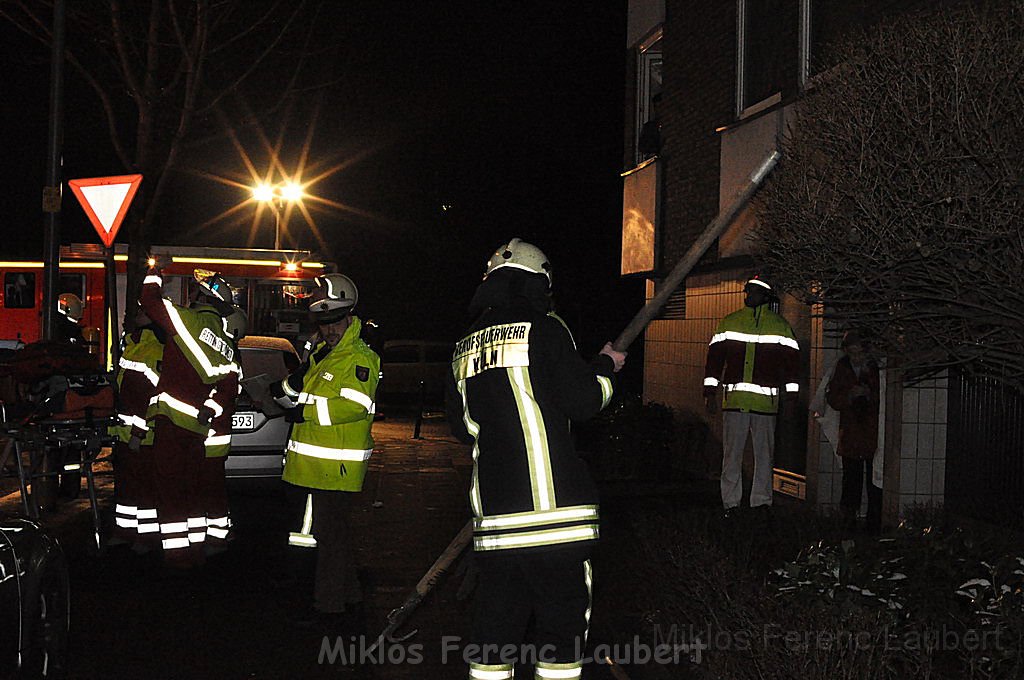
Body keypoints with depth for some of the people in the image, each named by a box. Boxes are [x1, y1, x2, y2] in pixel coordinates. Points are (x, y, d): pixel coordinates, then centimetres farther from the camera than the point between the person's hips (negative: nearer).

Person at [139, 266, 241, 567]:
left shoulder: (189, 320, -7)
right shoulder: (227, 347, 15)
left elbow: (150, 301, 0)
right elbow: (229, 387, 11)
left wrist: (154, 273, 15)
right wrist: (211, 411, 12)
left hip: (171, 419, -7)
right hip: (198, 426, 7)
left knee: (169, 489, -1)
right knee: (191, 489, 17)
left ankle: (177, 551, -2)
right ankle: (197, 548, 21)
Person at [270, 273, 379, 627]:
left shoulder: (359, 358, -11)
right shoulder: (320, 351, 18)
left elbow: (356, 406, -25)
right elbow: (285, 395, 21)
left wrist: (307, 411, -19)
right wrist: (292, 384, -2)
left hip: (336, 465, -9)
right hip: (311, 463, 9)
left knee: (329, 534, -2)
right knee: (335, 532, 16)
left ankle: (330, 607, 8)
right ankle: (350, 601, 27)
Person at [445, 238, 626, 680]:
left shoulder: (464, 349, 14)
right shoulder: (544, 329, -5)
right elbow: (584, 400, -6)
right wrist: (606, 366, 12)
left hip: (492, 510, 6)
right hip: (552, 508, -6)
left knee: (496, 616, 13)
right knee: (563, 615, 2)